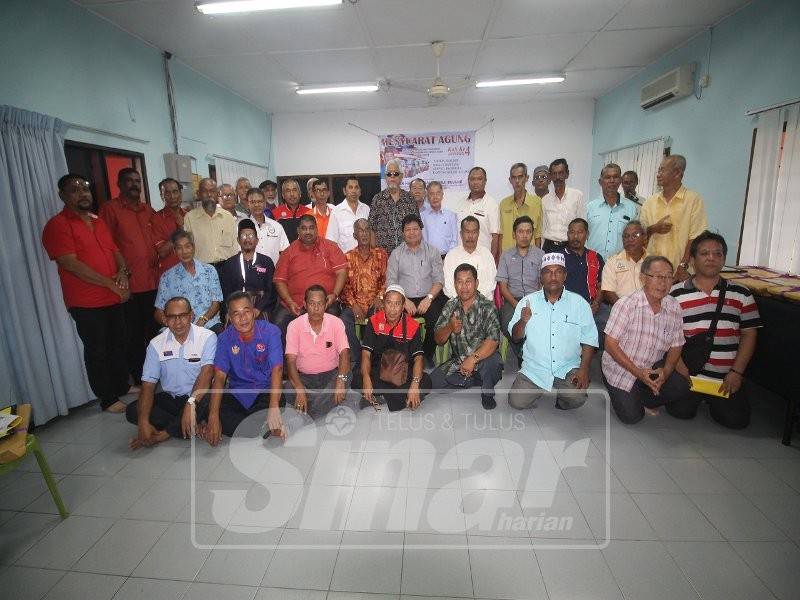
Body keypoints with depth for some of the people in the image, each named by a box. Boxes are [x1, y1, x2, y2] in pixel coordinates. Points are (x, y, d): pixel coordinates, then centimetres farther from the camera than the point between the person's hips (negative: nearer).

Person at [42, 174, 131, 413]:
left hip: (113, 298, 7)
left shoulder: (99, 221, 13)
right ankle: (108, 399, 18)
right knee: (96, 351, 5)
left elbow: (115, 250, 16)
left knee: (118, 345, 17)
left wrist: (123, 272, -5)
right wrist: (111, 284, -19)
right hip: (86, 303, -7)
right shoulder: (58, 225, -10)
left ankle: (122, 386, 34)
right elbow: (71, 264, -19)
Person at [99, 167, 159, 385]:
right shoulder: (110, 208, -4)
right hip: (130, 284, -5)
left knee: (154, 330, 15)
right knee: (134, 334, 4)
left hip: (153, 282, 5)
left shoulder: (148, 210, 14)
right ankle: (138, 378, 18)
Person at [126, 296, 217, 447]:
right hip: (169, 398, 4)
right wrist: (143, 422, -20)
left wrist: (191, 403, -43)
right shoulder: (156, 344, -1)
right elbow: (148, 384, -6)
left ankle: (161, 435, -14)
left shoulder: (207, 337, -13)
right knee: (132, 411, -17)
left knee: (206, 401, -36)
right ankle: (195, 427, -17)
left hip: (198, 396, -4)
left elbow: (207, 372, -26)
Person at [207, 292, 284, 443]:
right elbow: (219, 377, -11)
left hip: (265, 390, -2)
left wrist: (274, 408, -37)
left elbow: (277, 370, -21)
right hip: (236, 393, 2)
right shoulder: (224, 338, -3)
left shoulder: (270, 331, -12)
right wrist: (213, 417, -25)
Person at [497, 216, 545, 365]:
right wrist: (515, 303, -12)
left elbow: (544, 283, 7)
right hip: (512, 299, 0)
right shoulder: (506, 256, 13)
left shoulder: (540, 254, 13)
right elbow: (502, 285, 6)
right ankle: (523, 357, -7)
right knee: (507, 324, -31)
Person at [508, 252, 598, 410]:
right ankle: (539, 389, 20)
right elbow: (515, 337, 0)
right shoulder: (528, 301, 0)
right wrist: (523, 321, -21)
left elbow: (589, 340, 1)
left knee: (577, 399, -24)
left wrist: (584, 369, -11)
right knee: (517, 402, -13)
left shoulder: (579, 303, 0)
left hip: (568, 368, 0)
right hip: (534, 368, 1)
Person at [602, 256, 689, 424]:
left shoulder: (674, 307, -4)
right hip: (621, 368, -4)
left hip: (653, 367, 5)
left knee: (680, 387, -20)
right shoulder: (626, 305, -19)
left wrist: (666, 371, -16)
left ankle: (642, 398, 9)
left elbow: (676, 346, 2)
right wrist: (638, 372, -23)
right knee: (631, 416, -12)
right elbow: (610, 344, -18)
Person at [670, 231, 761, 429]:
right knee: (682, 411, -15)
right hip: (688, 372, -2)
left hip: (727, 376, 2)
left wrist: (737, 372, -5)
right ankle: (696, 396, 20)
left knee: (736, 419, -8)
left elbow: (749, 334, 5)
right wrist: (682, 371, -11)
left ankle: (711, 398, 24)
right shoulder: (676, 294, -1)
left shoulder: (741, 294, 6)